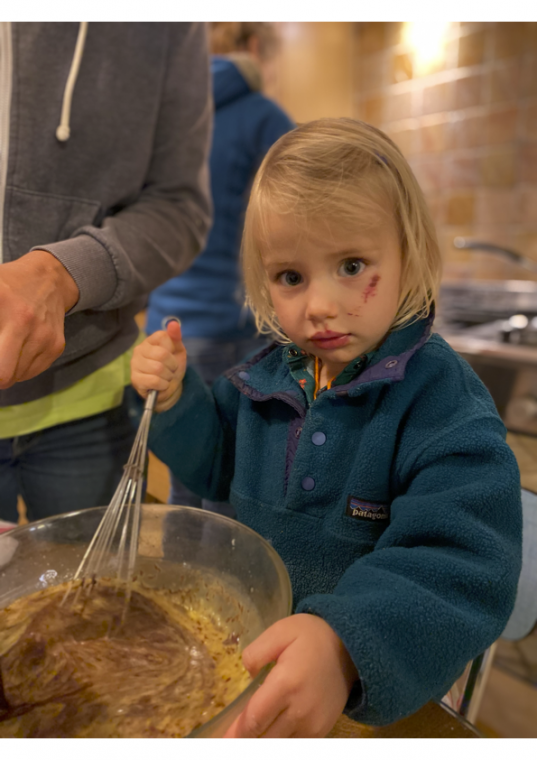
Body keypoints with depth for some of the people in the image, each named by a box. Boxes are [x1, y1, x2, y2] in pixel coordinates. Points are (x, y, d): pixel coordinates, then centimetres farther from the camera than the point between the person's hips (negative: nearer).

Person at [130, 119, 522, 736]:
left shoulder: (444, 403, -20)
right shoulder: (268, 375, -2)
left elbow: (459, 566, -29)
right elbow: (217, 466, 11)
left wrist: (346, 646, -44)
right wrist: (174, 397, -6)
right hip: (253, 640, 3)